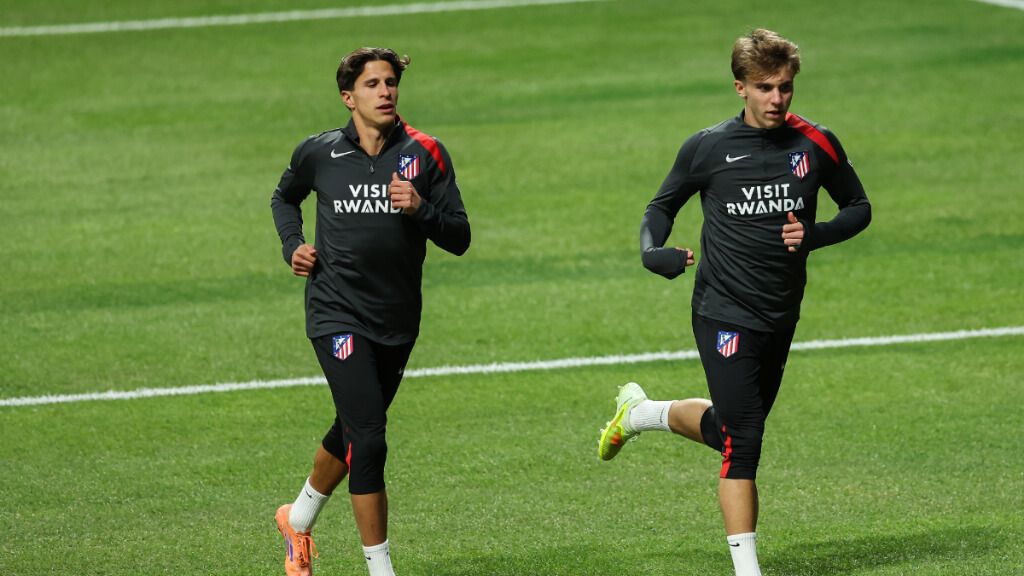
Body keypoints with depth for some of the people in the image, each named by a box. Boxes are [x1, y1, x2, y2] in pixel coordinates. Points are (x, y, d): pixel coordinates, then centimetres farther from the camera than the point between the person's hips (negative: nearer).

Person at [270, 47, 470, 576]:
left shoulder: (424, 154, -3)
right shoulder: (319, 153, -2)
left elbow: (459, 239, -5)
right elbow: (284, 198, 21)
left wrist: (420, 209, -23)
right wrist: (293, 246, 4)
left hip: (397, 320, 3)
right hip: (337, 313, -3)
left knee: (353, 431, 19)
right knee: (367, 438, -15)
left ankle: (299, 518, 46)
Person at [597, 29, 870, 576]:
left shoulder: (816, 145, -1)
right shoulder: (707, 148, -6)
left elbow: (858, 207, 11)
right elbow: (662, 206, 10)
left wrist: (814, 235, -9)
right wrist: (653, 251, -11)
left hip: (781, 318, 4)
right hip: (724, 312, -4)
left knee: (730, 430, 19)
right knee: (742, 439, -13)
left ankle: (640, 413, 47)